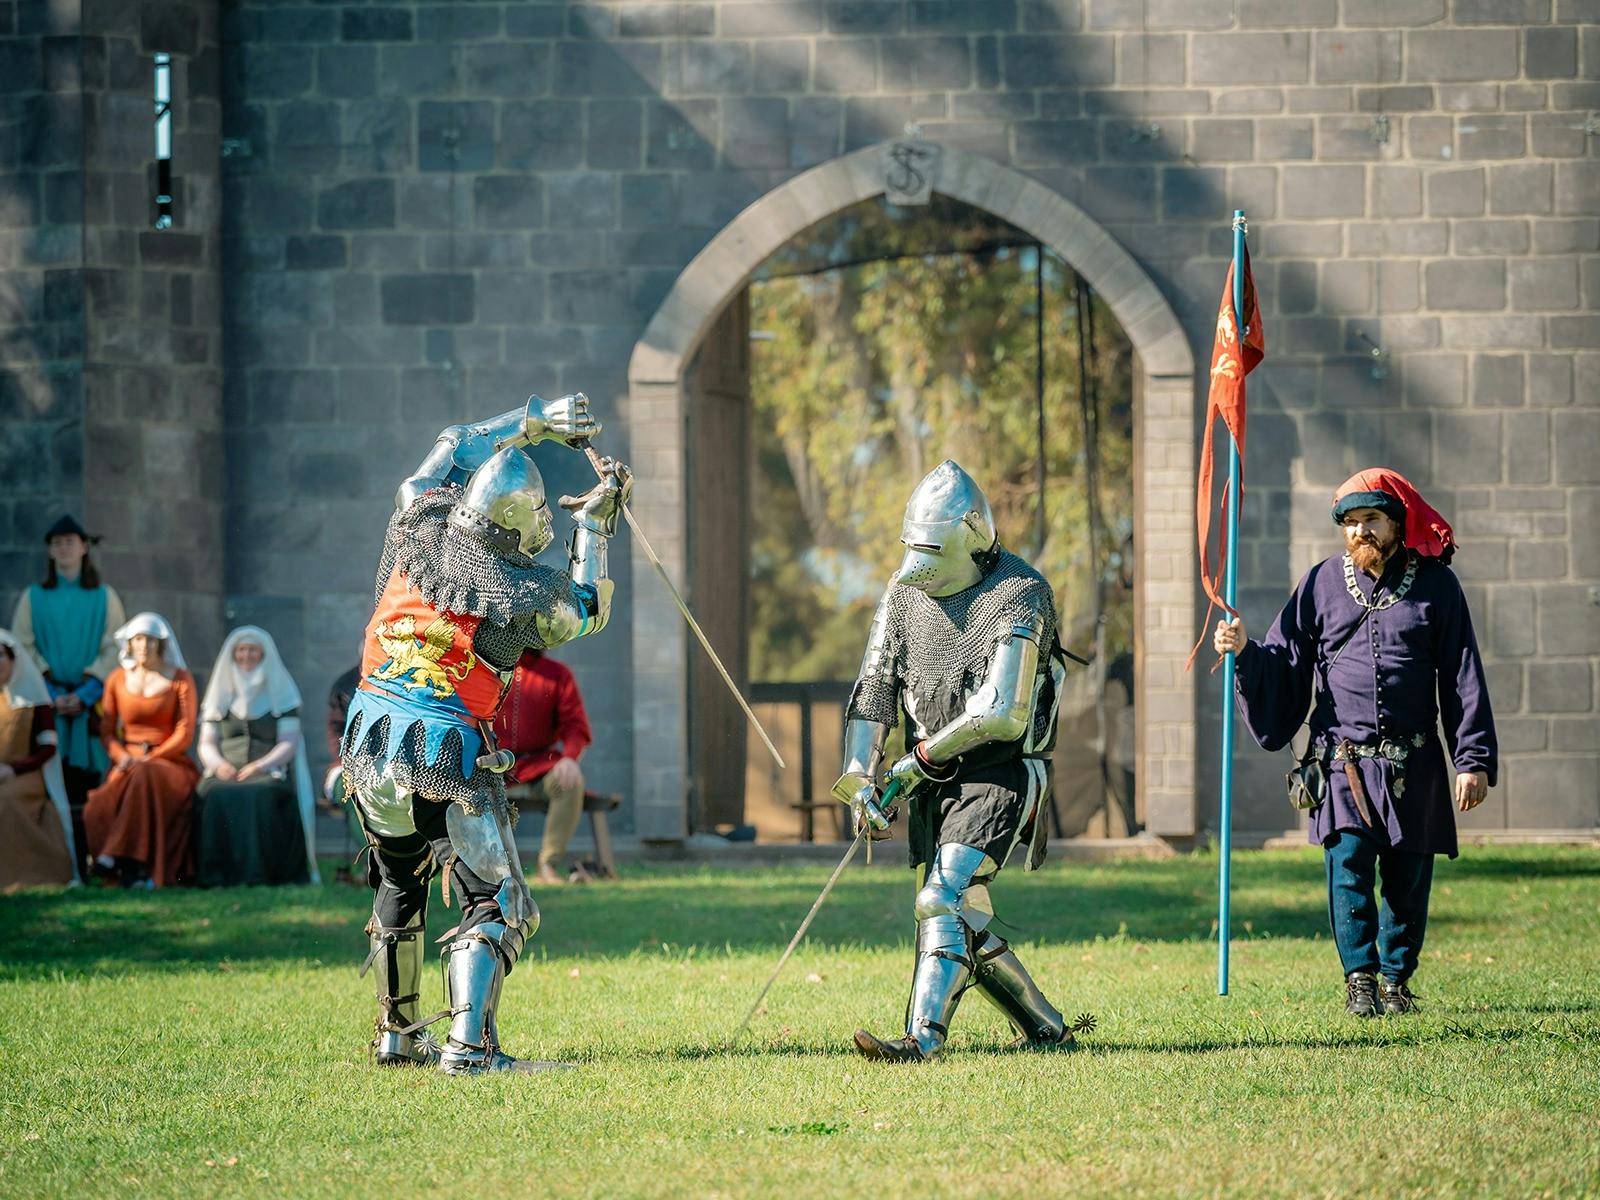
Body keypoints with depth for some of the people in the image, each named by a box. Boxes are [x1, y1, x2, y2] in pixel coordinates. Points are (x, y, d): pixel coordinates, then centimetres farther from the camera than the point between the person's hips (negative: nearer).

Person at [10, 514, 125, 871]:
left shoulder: (105, 598, 9)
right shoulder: (33, 598, 10)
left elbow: (115, 649, 3)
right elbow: (22, 649, 4)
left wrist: (86, 694, -9)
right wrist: (51, 693, -8)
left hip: (90, 703, 0)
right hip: (46, 703, 0)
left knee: (85, 783, -7)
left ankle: (84, 861, -5)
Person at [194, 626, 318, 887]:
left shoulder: (281, 692, 10)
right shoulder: (221, 694, 19)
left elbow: (289, 743, 2)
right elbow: (206, 744, 13)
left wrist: (262, 765, -16)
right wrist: (218, 763, -10)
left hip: (271, 773, -2)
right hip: (227, 773, 2)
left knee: (262, 797, -37)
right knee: (212, 795, -33)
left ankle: (259, 871, -38)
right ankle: (217, 873, -35)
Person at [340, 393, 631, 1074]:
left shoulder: (418, 538, 0)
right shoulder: (525, 594, -10)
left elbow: (452, 451, 20)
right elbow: (587, 610, 14)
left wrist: (532, 421, 21)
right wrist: (595, 525, 19)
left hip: (369, 751, 6)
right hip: (446, 762, -6)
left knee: (400, 885, 25)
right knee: (496, 907, -1)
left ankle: (396, 1035, 33)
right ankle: (469, 1045, -19)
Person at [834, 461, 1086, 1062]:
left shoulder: (1019, 595, -15)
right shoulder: (906, 591, 5)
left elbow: (999, 712, -21)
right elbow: (874, 688, 5)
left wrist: (920, 758, -15)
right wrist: (859, 775, -8)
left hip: (998, 772, -7)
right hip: (932, 780, 7)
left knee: (945, 900, -22)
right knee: (967, 922, 9)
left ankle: (923, 1037, -30)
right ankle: (1047, 1029, 23)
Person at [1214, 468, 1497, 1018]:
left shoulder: (1435, 585, 4)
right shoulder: (1322, 584, 8)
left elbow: (1463, 678, 3)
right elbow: (1285, 663, 12)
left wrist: (1474, 759, -2)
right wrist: (1246, 650, -8)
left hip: (1414, 763, 0)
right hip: (1343, 758, 0)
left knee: (1408, 876, 4)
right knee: (1349, 867, -13)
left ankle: (1396, 978, 18)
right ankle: (1360, 978, -4)